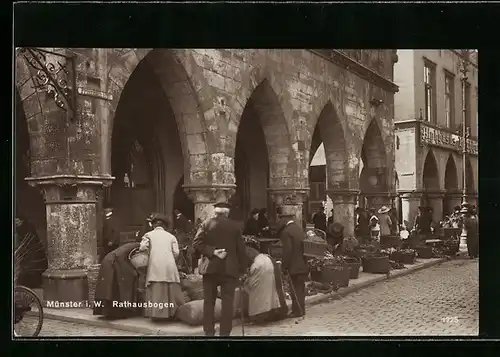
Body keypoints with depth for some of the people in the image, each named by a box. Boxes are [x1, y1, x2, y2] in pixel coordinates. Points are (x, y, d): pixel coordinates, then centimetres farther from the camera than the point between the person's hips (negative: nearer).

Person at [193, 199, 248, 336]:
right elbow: (240, 248, 0)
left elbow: (197, 243, -9)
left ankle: (209, 332, 10)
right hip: (229, 268, -1)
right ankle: (225, 332, -1)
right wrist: (243, 268, 6)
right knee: (227, 301, 1)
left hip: (210, 268, 1)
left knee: (209, 301, 9)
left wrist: (212, 251, -10)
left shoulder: (206, 224, 2)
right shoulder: (235, 225, 0)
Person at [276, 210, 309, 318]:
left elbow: (287, 251, -19)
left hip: (294, 266, -8)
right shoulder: (298, 228, 9)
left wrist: (284, 266, -13)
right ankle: (301, 309, 23)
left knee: (295, 289, 0)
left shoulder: (286, 231, -15)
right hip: (303, 265, 8)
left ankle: (298, 310, 5)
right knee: (300, 288, 15)